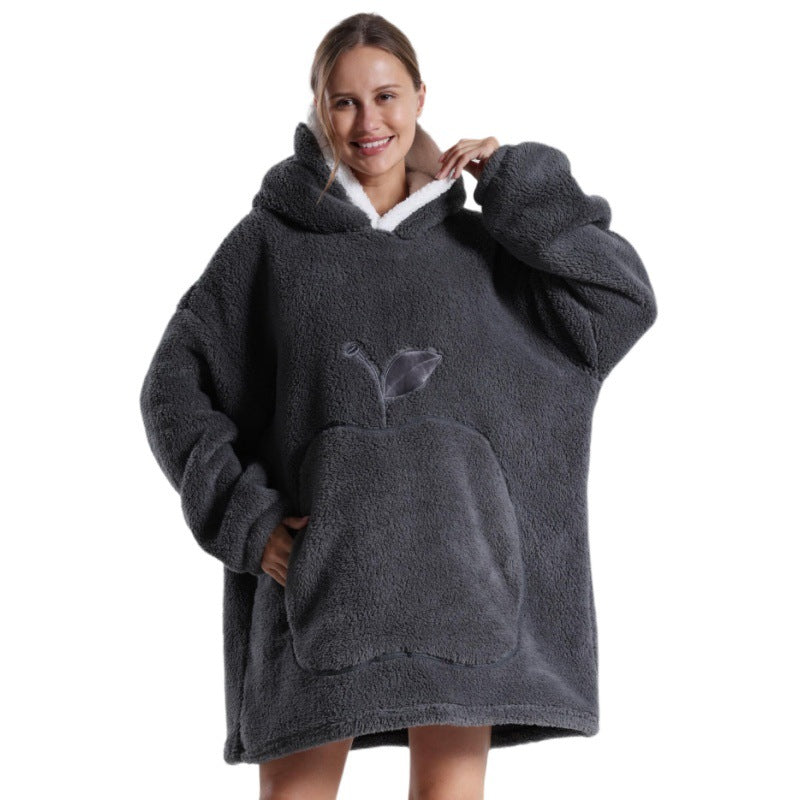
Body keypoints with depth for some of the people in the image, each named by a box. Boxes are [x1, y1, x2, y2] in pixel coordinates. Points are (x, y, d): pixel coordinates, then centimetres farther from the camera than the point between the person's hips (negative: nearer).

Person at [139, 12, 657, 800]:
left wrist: (517, 184, 6)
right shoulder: (271, 239, 10)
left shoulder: (477, 243, 15)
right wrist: (241, 517, -4)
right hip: (315, 555, -1)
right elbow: (176, 385, 8)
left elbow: (624, 299, 7)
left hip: (453, 558, 1)